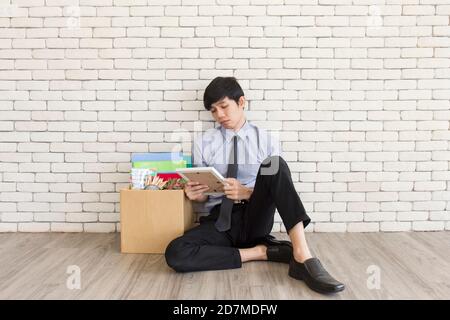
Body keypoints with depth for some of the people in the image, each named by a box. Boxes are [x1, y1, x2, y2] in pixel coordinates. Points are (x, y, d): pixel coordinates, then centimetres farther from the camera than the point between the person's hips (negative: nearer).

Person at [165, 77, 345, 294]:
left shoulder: (266, 141, 4)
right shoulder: (203, 144, 6)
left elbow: (278, 191, 0)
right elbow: (203, 195, 11)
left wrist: (247, 193, -20)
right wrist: (196, 195, -15)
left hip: (255, 220, -1)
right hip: (220, 221, 1)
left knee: (275, 165, -29)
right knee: (175, 254, -31)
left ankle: (303, 258, -34)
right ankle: (262, 251, -19)